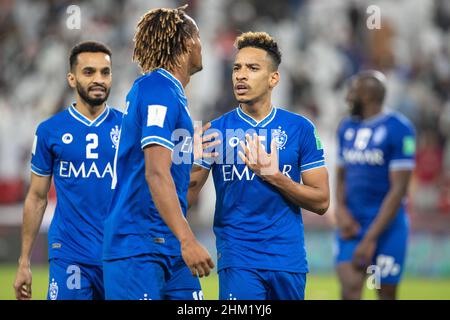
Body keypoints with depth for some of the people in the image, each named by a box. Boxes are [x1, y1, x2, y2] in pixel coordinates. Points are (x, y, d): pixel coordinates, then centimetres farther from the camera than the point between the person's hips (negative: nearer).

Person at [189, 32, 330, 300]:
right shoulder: (216, 130, 2)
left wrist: (274, 176, -12)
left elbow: (321, 202, 1)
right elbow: (187, 192, -3)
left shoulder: (300, 128, 3)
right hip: (238, 257, -1)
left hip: (288, 256, 1)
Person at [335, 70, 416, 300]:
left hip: (387, 225, -5)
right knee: (350, 288, -13)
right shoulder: (347, 128, 11)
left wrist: (371, 238, -17)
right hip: (352, 223, 5)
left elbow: (398, 188, -14)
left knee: (386, 294, 2)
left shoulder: (398, 130, -11)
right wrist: (341, 210, -2)